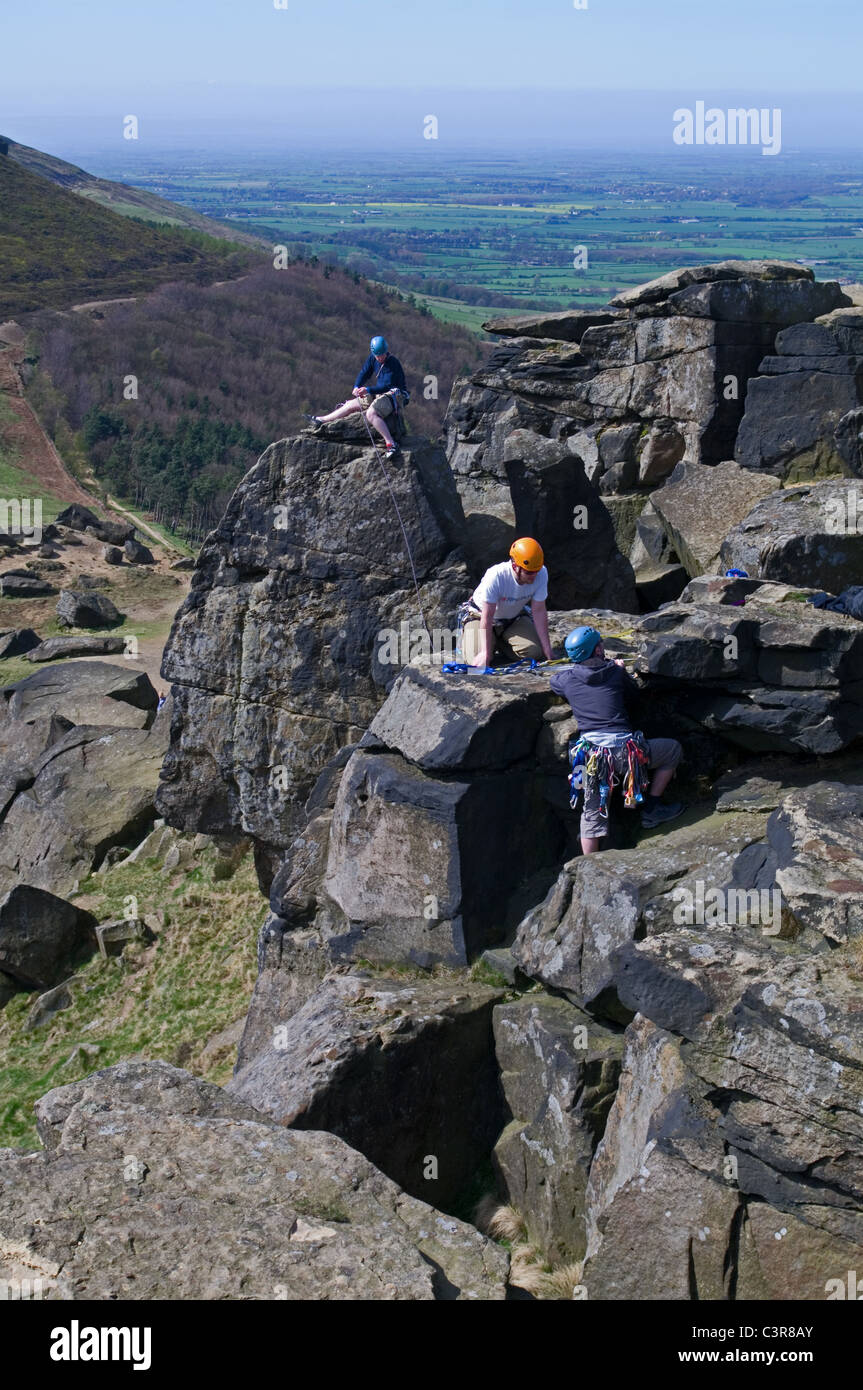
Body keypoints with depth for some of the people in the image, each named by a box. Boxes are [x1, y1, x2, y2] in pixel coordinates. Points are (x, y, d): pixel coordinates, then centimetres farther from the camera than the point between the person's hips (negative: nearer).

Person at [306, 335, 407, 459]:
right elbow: (363, 373, -1)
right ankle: (321, 420, 25)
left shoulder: (393, 363, -20)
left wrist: (368, 390, -37)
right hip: (379, 394, 9)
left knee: (371, 413, -35)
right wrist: (356, 387, -21)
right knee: (350, 405, 13)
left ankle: (391, 444, -44)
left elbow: (387, 386, -27)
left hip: (394, 395, -9)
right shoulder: (372, 358, 3)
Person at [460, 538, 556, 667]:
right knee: (477, 661, -22)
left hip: (514, 617, 4)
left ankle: (500, 642, 14)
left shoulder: (541, 573, -25)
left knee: (535, 652, -16)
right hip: (480, 614, -4)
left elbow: (539, 611, -17)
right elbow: (487, 618, -32)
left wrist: (547, 649, -18)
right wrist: (485, 653, -35)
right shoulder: (496, 576, -37)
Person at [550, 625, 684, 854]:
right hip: (624, 750, -3)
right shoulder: (615, 672, 1)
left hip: (591, 755, 3)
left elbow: (554, 681, 31)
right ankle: (651, 809, 21)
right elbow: (633, 691, 20)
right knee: (673, 750, 20)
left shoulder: (565, 679, 6)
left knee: (592, 814, 15)